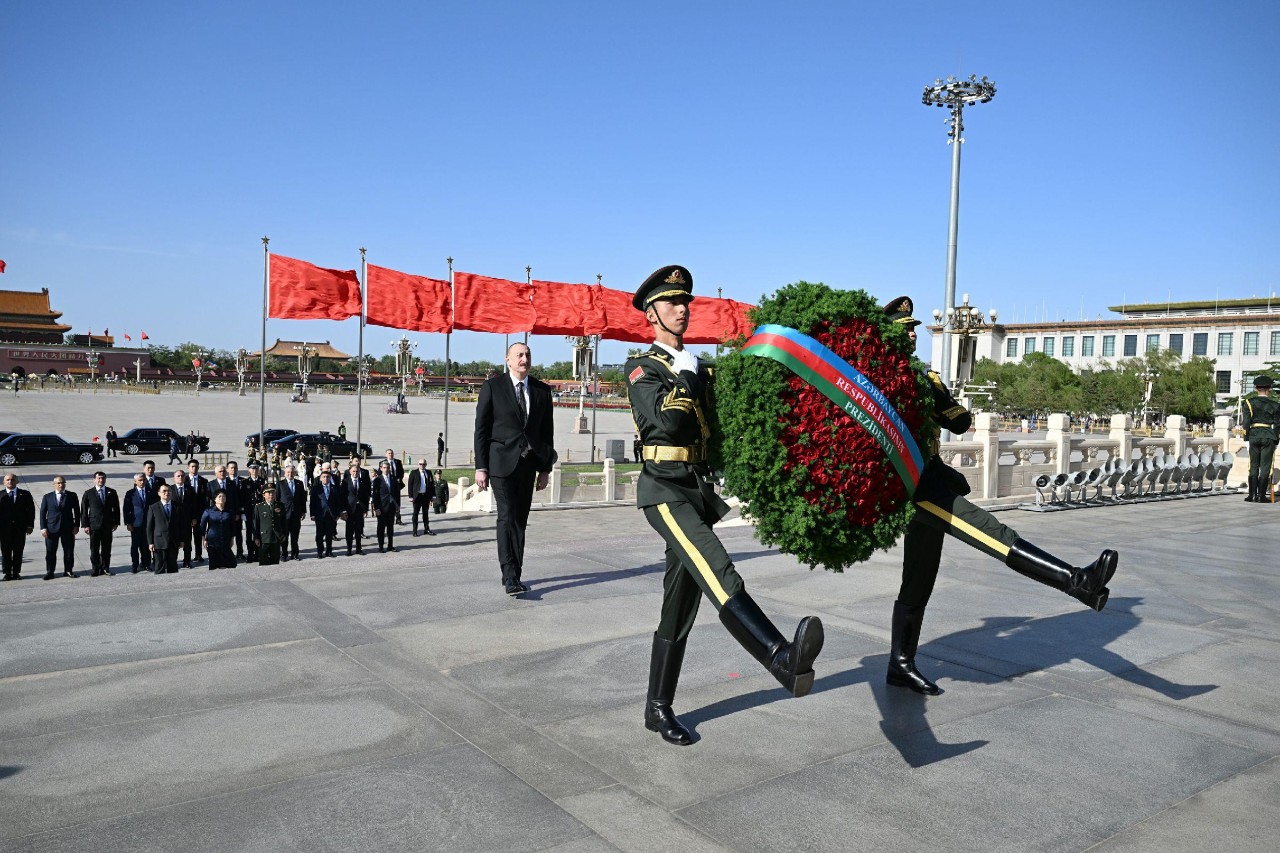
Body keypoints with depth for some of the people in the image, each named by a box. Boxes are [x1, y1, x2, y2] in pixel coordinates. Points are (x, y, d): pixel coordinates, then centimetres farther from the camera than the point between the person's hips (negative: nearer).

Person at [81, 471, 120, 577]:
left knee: (106, 548, 6)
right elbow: (83, 510, 1)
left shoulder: (111, 492, 7)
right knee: (94, 549, 1)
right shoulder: (88, 493, 2)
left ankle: (105, 568, 15)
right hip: (94, 525, -1)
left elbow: (116, 508, 10)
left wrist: (116, 522, 3)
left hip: (108, 525, 1)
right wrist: (85, 525, -5)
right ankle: (95, 569, 9)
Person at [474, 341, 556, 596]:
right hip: (502, 462, -4)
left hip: (528, 463, 4)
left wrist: (545, 468, 8)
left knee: (521, 519, 7)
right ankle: (510, 576, -13)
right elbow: (481, 429, -2)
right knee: (507, 517, -12)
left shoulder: (542, 390, 9)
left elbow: (547, 431, 12)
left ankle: (514, 574, 14)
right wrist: (481, 467, -7)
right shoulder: (493, 386, -1)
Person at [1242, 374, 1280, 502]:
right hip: (1269, 436, -1)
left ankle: (1252, 495, 5)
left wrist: (1247, 436, 4)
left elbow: (1246, 422, -3)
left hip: (1254, 435, 1)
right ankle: (1261, 495, 0)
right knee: (1265, 466, 2)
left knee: (1254, 466, 7)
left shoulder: (1250, 403, 0)